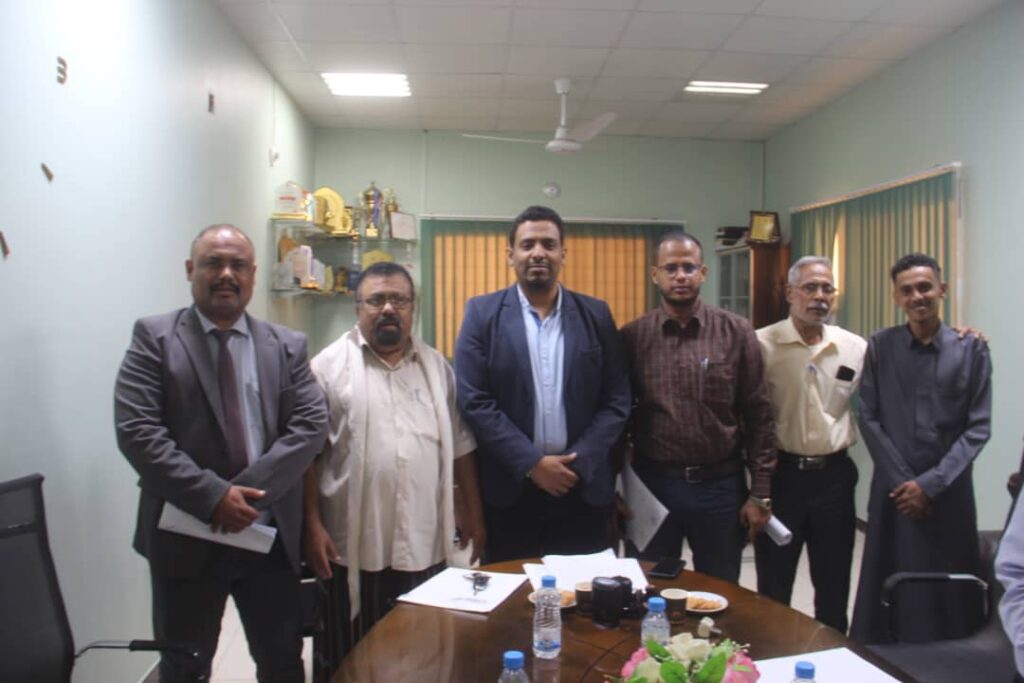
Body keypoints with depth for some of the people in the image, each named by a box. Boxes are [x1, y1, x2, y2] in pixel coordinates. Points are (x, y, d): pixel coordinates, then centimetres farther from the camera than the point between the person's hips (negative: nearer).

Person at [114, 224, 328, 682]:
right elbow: (137, 431, -12)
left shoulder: (287, 346, 5)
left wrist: (249, 490, -16)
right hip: (187, 534, -2)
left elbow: (311, 425, -4)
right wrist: (211, 496, -20)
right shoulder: (155, 337, -3)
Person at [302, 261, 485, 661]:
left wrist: (472, 512, 9)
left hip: (426, 544, 3)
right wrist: (312, 524, -8)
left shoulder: (437, 367, 8)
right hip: (356, 547, -3)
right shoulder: (329, 366, -3)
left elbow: (460, 445, 11)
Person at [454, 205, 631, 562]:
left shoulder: (595, 314, 5)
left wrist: (578, 462, -9)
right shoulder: (483, 313, 0)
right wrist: (532, 463, -12)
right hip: (511, 487, -1)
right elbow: (473, 401, -6)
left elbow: (616, 400, 3)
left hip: (583, 487, 2)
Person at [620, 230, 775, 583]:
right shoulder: (631, 338, -1)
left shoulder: (737, 333, -2)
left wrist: (760, 492, -3)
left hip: (720, 486, 0)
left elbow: (758, 416, -1)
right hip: (651, 485, 0)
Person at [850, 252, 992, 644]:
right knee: (887, 591, 5)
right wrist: (902, 480, -7)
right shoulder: (880, 346, 2)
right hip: (894, 491, 0)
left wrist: (931, 484, -10)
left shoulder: (971, 349, 0)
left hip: (948, 491, 0)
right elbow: (869, 418, 0)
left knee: (950, 595, 7)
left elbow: (978, 427, -3)